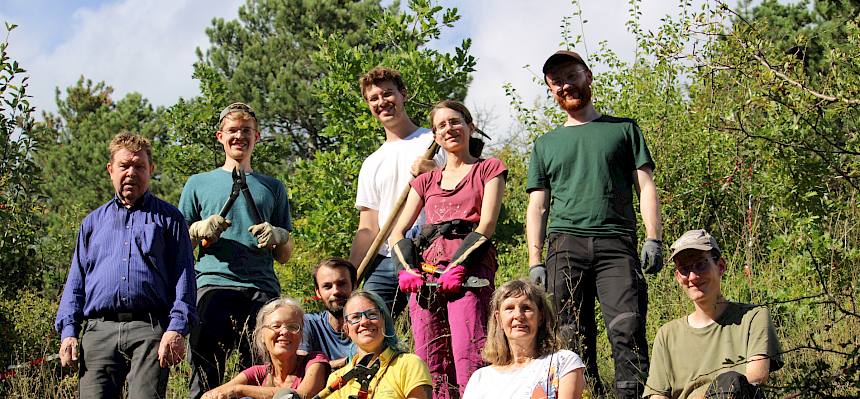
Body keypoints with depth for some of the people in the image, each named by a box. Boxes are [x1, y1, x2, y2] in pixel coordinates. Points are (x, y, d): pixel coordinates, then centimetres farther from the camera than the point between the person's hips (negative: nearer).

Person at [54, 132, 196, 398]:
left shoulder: (169, 218, 15)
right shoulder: (93, 222, 24)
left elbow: (183, 276, 5)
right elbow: (76, 281, 21)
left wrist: (177, 328, -9)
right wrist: (68, 331, 7)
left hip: (150, 329, -3)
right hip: (99, 331, 3)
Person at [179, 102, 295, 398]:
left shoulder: (272, 187, 23)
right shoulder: (199, 183, 20)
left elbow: (285, 256, 22)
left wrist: (278, 236, 0)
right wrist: (200, 230, -2)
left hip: (262, 289, 1)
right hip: (212, 284, -1)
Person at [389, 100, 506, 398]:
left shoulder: (488, 169, 13)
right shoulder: (426, 182, 25)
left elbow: (486, 225, 0)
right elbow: (398, 232, 17)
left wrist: (457, 267, -14)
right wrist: (407, 269, -4)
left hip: (468, 266, -5)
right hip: (426, 270, 5)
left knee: (467, 356, -21)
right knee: (429, 363, -4)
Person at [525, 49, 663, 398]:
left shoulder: (623, 129, 18)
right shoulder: (546, 144, 23)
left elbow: (646, 187, 11)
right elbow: (537, 207, 18)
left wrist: (653, 239, -3)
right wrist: (535, 262, 6)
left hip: (616, 243, -2)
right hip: (565, 244, 2)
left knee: (628, 330, -17)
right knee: (572, 338, -5)